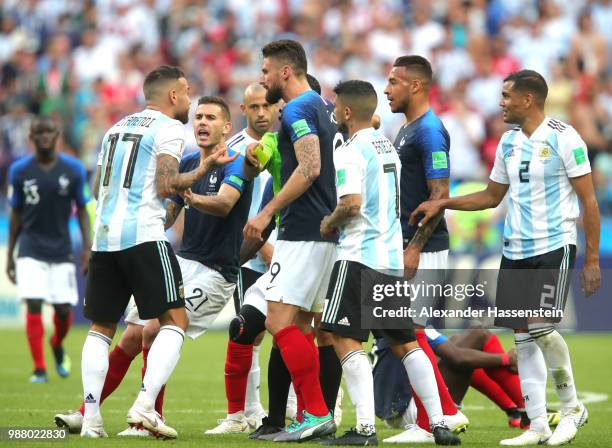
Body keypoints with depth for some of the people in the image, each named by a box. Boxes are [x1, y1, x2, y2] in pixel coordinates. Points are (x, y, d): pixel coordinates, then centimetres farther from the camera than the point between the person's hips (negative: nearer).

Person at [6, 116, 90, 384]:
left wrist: (87, 248, -3)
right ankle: (39, 369, -6)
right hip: (31, 249, -1)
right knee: (33, 305, -12)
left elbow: (82, 210, 5)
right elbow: (16, 214, 7)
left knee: (63, 308, 1)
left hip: (61, 249, 1)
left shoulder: (73, 169, -1)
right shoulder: (19, 170, -1)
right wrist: (9, 254, 6)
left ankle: (58, 347, 35)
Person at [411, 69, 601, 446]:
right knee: (523, 338, 3)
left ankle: (572, 407, 3)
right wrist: (442, 204, 14)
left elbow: (589, 200, -8)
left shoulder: (563, 138, -9)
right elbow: (492, 196, 23)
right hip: (515, 252, 7)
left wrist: (592, 260, -12)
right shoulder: (508, 143, 11)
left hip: (554, 248, -7)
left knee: (541, 328, -18)